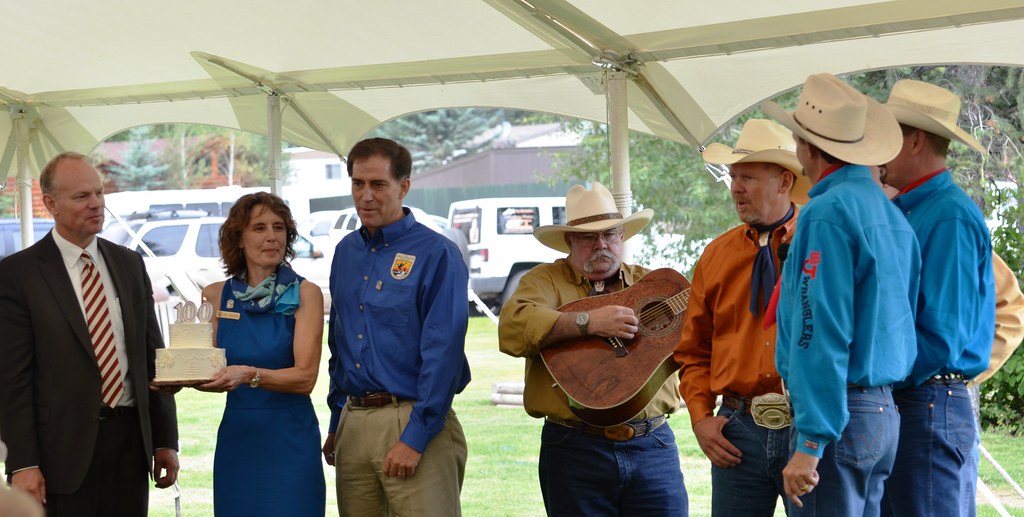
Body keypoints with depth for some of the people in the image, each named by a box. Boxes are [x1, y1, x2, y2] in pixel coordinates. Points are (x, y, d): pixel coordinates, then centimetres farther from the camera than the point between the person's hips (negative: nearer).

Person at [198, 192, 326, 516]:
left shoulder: (305, 294, -6)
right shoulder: (216, 296, 5)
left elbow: (305, 377, -13)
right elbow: (210, 369, 8)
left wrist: (249, 374, -29)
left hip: (290, 438, -3)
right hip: (236, 437, 3)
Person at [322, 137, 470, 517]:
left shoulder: (435, 254, -9)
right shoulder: (346, 252, 12)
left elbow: (443, 353, -15)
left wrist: (416, 438, -18)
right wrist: (336, 423, 15)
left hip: (412, 423, -6)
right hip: (354, 424, 6)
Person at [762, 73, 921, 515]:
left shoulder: (828, 213, -14)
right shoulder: (890, 212, 12)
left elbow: (822, 332, -19)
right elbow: (900, 316, 15)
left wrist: (810, 444, -19)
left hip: (838, 413, -9)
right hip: (885, 412, 9)